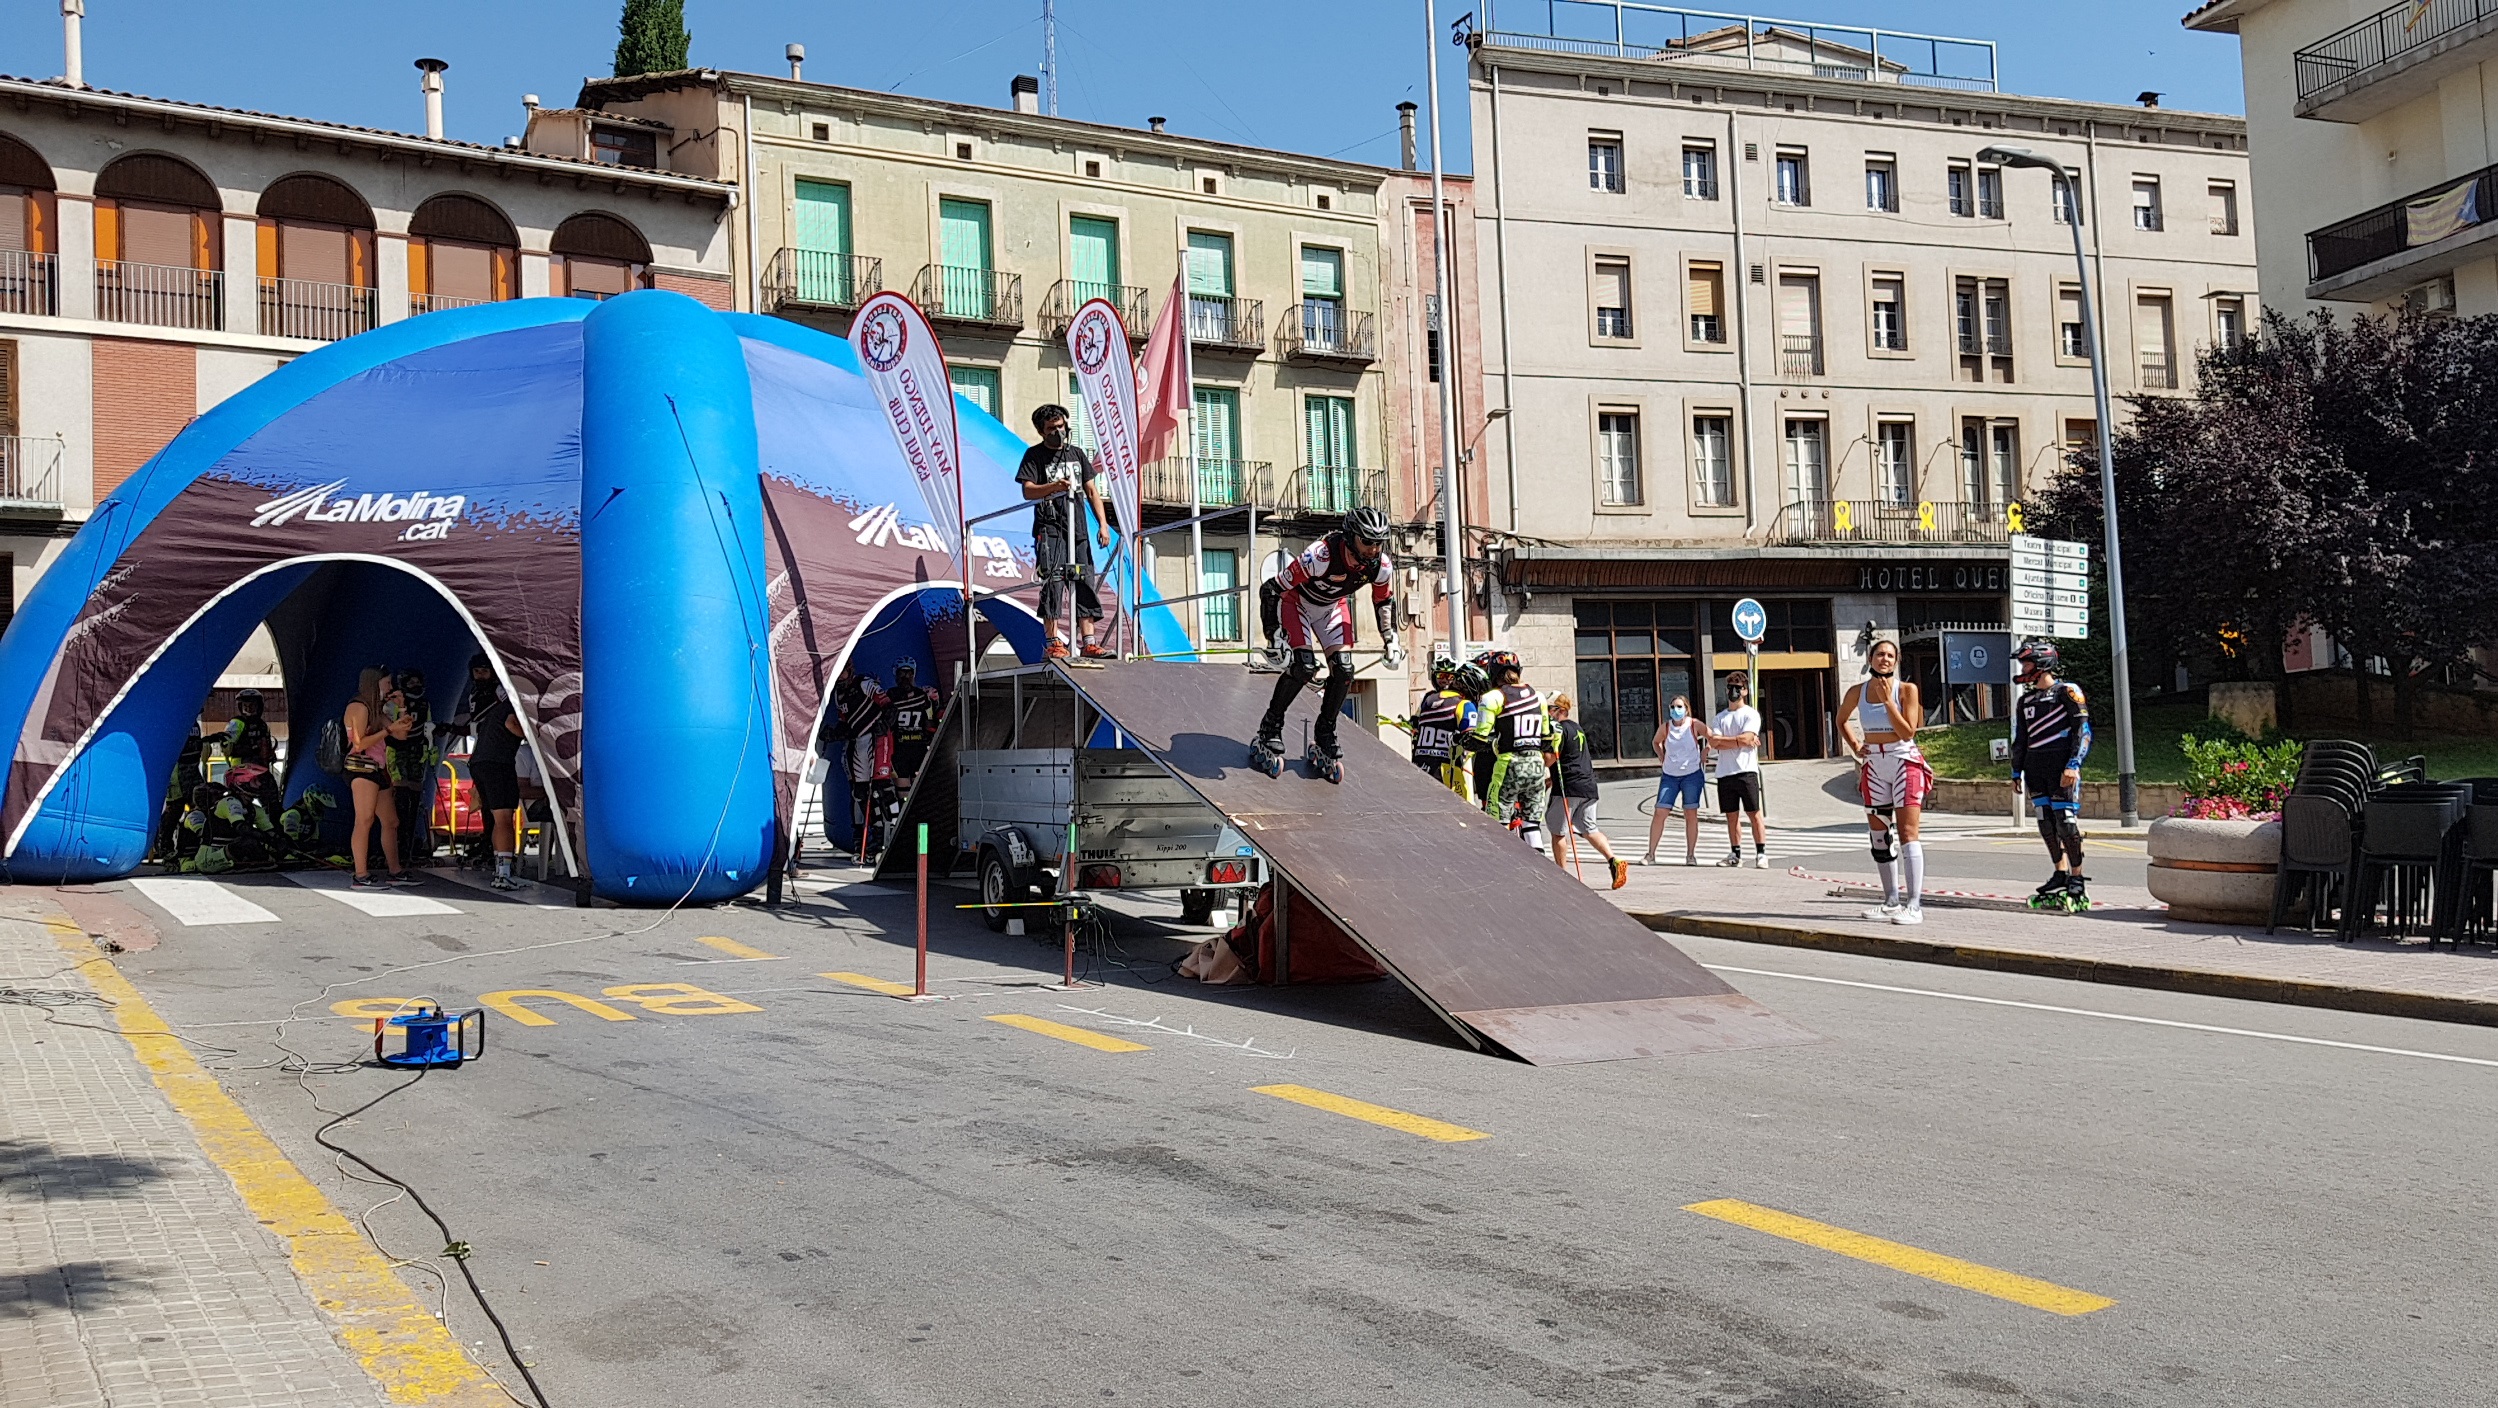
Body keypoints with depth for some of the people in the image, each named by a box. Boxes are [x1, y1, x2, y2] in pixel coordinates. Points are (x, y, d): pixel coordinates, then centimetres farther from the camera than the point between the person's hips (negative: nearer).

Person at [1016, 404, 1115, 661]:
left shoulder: (1077, 452, 18)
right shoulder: (1034, 455, 4)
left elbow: (1091, 490, 17)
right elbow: (1027, 491, -8)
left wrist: (1103, 523, 8)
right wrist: (1055, 486, -27)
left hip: (1078, 528, 5)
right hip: (1049, 528, -5)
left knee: (1084, 583, 0)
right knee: (1053, 581, -13)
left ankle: (1089, 643, 0)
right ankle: (1054, 643, -14)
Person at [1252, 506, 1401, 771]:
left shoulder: (1382, 567, -25)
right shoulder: (1320, 556, -41)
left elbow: (1384, 602, 0)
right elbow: (1270, 590, -32)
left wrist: (1392, 640, -3)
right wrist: (1273, 636, -32)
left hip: (1332, 606, 5)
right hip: (1294, 601, -5)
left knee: (1344, 669, -11)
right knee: (1304, 666, -23)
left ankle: (1324, 736, 6)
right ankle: (1270, 727, -4)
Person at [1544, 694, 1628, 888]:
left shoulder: (1558, 728, -8)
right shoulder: (1578, 728, 21)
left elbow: (1550, 758, -18)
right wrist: (1551, 779, 28)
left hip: (1569, 788, -8)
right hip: (1589, 786, 8)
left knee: (1558, 831, 3)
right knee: (1590, 829, 10)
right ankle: (1613, 860, -9)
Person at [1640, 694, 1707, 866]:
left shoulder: (1694, 725, -7)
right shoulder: (1664, 727, 0)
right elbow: (1656, 743, 18)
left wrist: (1705, 752, -6)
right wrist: (1662, 759, 8)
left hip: (1692, 774, -2)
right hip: (1669, 775, 2)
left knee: (1691, 814, 0)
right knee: (1660, 812, -6)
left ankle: (1690, 855, 8)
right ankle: (1651, 855, -3)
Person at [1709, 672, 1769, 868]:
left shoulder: (1751, 714, 3)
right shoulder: (1719, 718, 16)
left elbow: (1746, 738, -12)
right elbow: (1714, 744, 1)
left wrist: (1722, 739, -4)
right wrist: (1740, 741, -7)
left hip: (1746, 771, -4)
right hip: (1725, 773, 4)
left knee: (1754, 813, -5)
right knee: (1732, 815, 8)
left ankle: (1761, 854, -5)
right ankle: (1735, 854, 13)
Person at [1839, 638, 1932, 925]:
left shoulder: (1906, 690, -6)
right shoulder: (1857, 692, 5)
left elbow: (1907, 732, -14)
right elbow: (1842, 721, 23)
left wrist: (1887, 699, -16)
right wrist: (1854, 746, 9)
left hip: (1904, 763, -5)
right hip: (1873, 766, 5)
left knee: (1907, 833, -13)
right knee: (1879, 837, 9)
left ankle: (1914, 905, -16)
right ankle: (1892, 902, 19)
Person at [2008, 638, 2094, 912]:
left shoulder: (2067, 692, -3)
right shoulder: (2025, 700, 17)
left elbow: (2083, 730, -8)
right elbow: (2020, 738, 23)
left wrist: (2073, 765, -16)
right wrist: (2017, 771, 20)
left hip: (2061, 766, -7)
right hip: (2035, 767, 7)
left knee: (2066, 821, -9)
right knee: (2046, 823, 6)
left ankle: (2077, 880, -3)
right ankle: (2061, 874, 15)